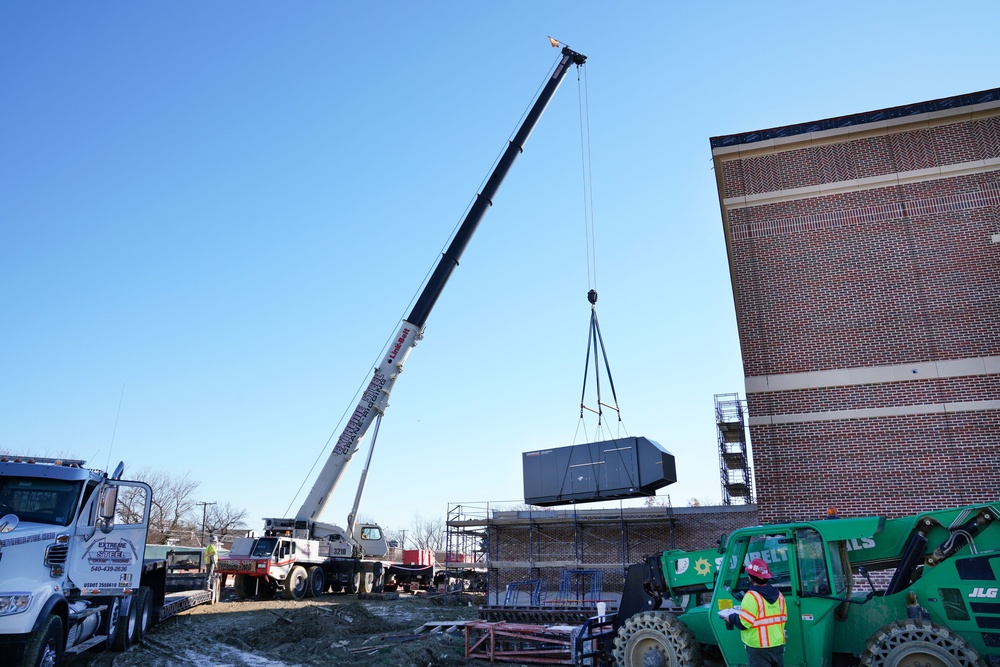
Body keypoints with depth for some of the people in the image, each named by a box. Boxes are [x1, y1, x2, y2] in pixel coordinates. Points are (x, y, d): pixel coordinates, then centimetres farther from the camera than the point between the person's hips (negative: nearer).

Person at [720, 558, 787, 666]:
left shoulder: (752, 596, -18)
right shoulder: (778, 594, 4)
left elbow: (743, 624, -21)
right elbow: (783, 618, 11)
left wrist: (731, 617, -2)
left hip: (759, 647, -7)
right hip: (778, 645, 7)